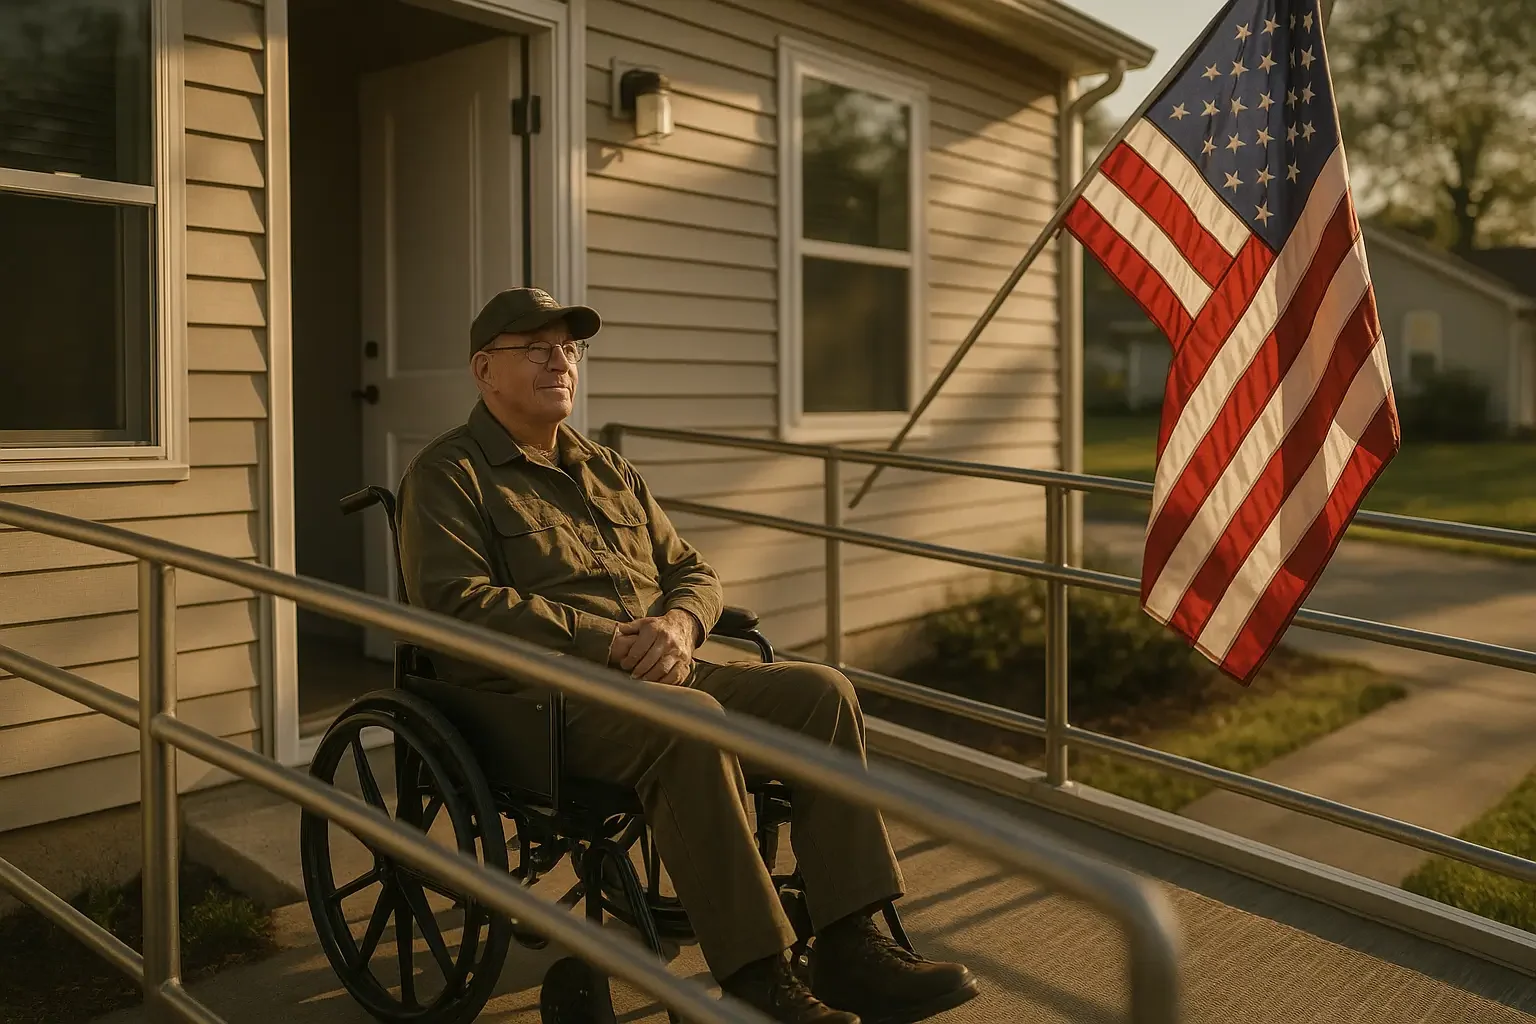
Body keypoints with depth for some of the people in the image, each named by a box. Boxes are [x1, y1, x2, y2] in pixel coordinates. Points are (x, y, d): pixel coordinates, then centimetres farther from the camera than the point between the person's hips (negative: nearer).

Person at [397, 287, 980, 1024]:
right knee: (690, 717, -36)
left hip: (660, 677, 7)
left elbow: (692, 572, 22)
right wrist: (611, 642, -18)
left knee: (821, 690, -14)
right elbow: (457, 601, -13)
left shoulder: (609, 470, 25)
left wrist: (678, 623, -5)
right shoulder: (448, 474, 3)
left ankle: (850, 944, -14)